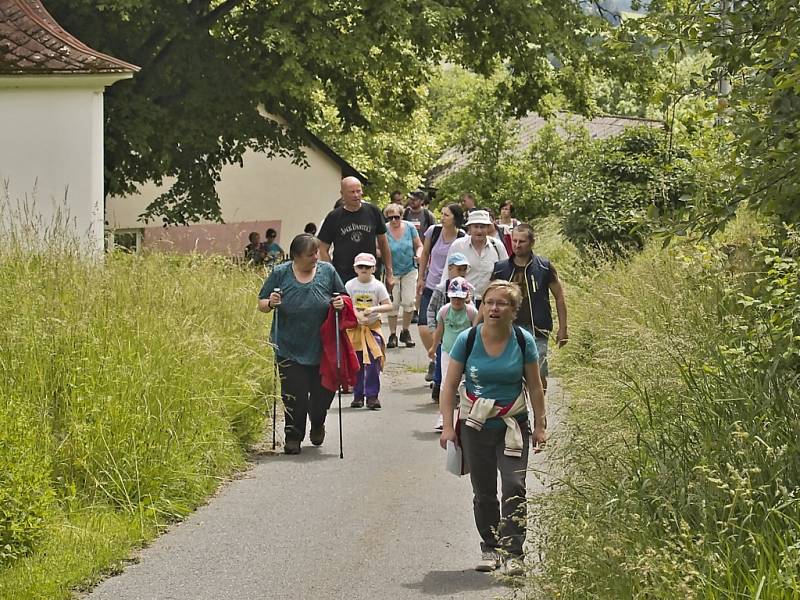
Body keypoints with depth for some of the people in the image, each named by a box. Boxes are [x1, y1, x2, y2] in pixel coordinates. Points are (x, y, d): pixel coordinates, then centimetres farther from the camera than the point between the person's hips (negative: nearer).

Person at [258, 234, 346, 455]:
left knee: (323, 391, 7)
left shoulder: (327, 271, 1)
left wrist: (341, 303, -9)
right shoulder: (280, 273, -3)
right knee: (294, 394, -5)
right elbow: (261, 304, 5)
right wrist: (270, 303, -17)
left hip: (322, 348, 2)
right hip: (289, 348, -2)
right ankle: (293, 436, 15)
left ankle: (318, 425, 39)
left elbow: (343, 296, 14)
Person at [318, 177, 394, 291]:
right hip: (342, 278, -2)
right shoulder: (334, 217, 1)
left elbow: (383, 243, 14)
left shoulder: (373, 212, 6)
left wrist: (389, 273, 12)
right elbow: (323, 249, 5)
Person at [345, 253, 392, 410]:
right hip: (354, 327, 1)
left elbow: (388, 306, -3)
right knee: (356, 363, 4)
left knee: (373, 363, -9)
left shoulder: (378, 286, -2)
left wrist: (374, 309, -19)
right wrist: (357, 315, -17)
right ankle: (358, 395, 13)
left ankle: (372, 395, -5)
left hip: (373, 327, -1)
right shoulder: (350, 285, 1)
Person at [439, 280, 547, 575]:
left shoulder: (523, 341, -6)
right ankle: (490, 548, 23)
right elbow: (450, 385, -2)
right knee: (483, 492, 9)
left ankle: (513, 553, -14)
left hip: (513, 425, -1)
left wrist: (539, 426, 3)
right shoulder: (468, 339, -8)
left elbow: (535, 387, 3)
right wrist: (448, 426, -7)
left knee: (514, 486, -13)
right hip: (475, 425, 1)